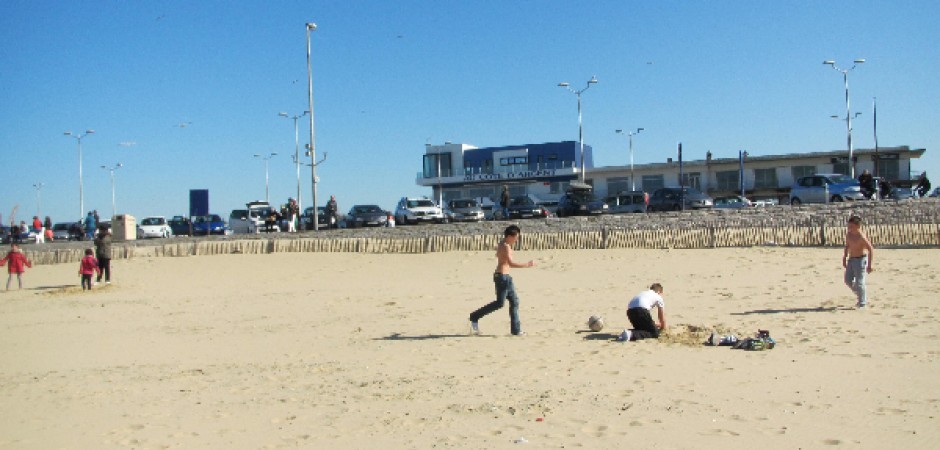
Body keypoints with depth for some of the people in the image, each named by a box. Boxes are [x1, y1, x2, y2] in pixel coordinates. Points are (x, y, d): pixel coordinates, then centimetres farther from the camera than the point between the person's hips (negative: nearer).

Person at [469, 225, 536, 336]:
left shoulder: (502, 245, 14)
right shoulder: (506, 246, -16)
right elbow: (511, 263, -26)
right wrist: (528, 264, -23)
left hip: (505, 277, 10)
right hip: (502, 277, -10)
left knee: (514, 301, 8)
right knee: (500, 303, -6)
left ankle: (516, 330, 11)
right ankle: (474, 317, 4)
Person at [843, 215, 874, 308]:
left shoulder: (861, 236, -22)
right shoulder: (848, 234, 2)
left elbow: (871, 249, -21)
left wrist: (869, 265, -22)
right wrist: (844, 258, 16)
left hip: (860, 260, -8)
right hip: (851, 259, 8)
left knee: (859, 282, -5)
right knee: (848, 280, 11)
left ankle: (862, 303, 9)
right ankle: (863, 297, 30)